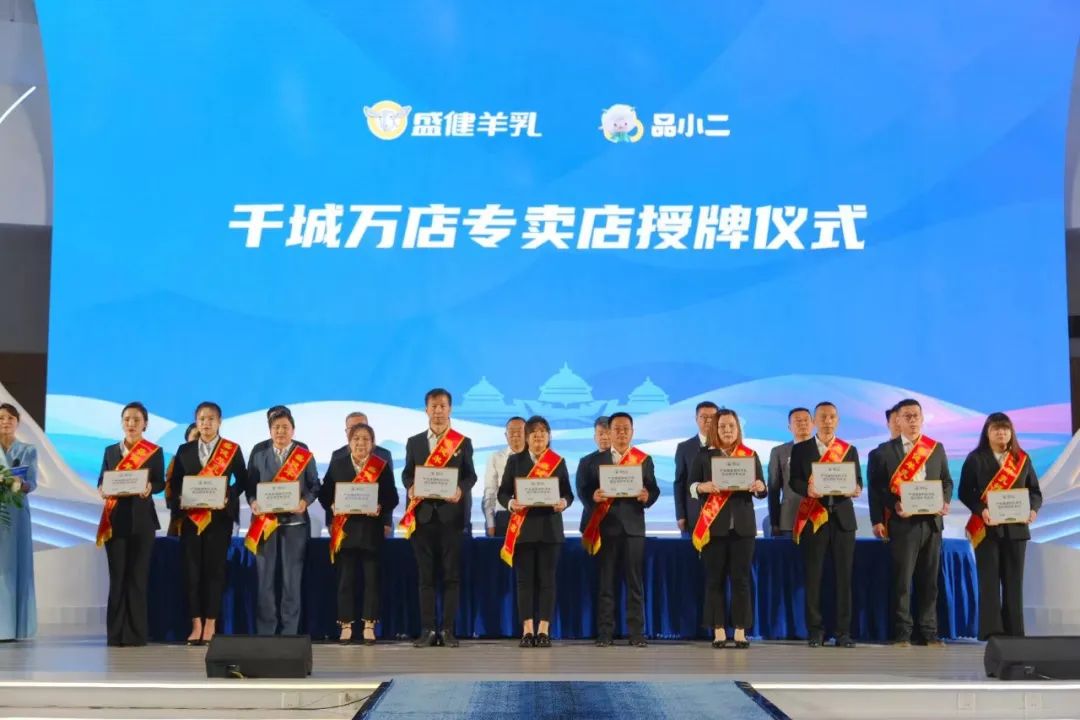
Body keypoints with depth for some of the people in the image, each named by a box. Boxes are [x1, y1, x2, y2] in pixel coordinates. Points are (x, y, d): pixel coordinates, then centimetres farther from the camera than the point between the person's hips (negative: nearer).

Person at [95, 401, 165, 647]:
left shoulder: (155, 452, 4)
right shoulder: (110, 451, 12)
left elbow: (161, 483, 0)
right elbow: (101, 480, 10)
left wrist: (149, 487, -22)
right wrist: (102, 490, -13)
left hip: (141, 519, -2)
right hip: (115, 518, 2)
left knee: (137, 575, -3)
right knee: (117, 575, 1)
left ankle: (135, 633, 0)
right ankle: (115, 633, 4)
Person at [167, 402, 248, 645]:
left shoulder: (232, 450, 3)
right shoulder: (185, 450, 9)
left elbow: (242, 480, 4)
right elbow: (175, 482, 8)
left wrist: (228, 497, -12)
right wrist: (179, 500, -10)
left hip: (219, 517, -2)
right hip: (191, 517, 2)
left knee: (214, 569, 1)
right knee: (192, 569, -1)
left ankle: (210, 623, 7)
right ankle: (196, 624, 4)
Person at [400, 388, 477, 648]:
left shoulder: (463, 442, 8)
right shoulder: (414, 442, 12)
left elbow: (471, 475, 4)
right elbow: (407, 473, 11)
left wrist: (460, 490, -17)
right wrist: (411, 488, -11)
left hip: (450, 514, -1)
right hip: (423, 515, 1)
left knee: (451, 574, 0)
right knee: (426, 575, 3)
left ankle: (448, 630, 4)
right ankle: (427, 629, 6)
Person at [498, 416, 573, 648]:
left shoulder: (559, 461, 7)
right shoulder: (515, 460, 7)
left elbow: (568, 493, 6)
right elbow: (503, 492, 4)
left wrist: (563, 503, -16)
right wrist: (511, 503, -17)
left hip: (550, 528, 0)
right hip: (523, 528, 0)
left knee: (547, 579, -1)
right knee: (525, 579, -1)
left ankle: (544, 630, 2)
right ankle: (527, 630, 2)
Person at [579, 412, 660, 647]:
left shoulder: (644, 460, 9)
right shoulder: (596, 460, 9)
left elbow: (654, 489, 3)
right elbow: (585, 490, 4)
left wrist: (647, 496, -18)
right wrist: (593, 497, -17)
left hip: (633, 526, 0)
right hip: (606, 526, 0)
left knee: (634, 581, 0)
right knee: (605, 581, 1)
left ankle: (636, 633, 4)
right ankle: (605, 632, 5)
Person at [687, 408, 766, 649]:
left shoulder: (751, 455, 7)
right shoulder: (703, 456, 5)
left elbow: (762, 490, 6)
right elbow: (691, 487, 2)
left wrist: (760, 487, -17)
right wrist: (702, 487, -20)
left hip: (743, 525, 1)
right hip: (713, 525, 0)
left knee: (741, 578, 0)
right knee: (715, 578, 0)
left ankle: (741, 631, 5)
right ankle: (718, 631, 4)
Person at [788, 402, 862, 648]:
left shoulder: (850, 450, 12)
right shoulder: (800, 449, 7)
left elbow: (858, 481, 6)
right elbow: (794, 481, 0)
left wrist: (856, 489, -17)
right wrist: (808, 489, -21)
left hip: (842, 517, 1)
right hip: (813, 518, -1)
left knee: (844, 575, -1)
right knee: (813, 576, -1)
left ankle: (843, 631, 3)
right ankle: (815, 630, 4)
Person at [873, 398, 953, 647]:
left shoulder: (937, 448, 13)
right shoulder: (886, 450, 3)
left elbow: (946, 481, 13)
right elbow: (878, 486, -1)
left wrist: (945, 502, -5)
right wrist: (894, 505, -16)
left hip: (931, 521, 3)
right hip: (903, 522, -3)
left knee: (929, 578, 7)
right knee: (903, 578, -2)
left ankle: (929, 631, 13)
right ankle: (902, 632, 3)